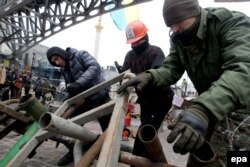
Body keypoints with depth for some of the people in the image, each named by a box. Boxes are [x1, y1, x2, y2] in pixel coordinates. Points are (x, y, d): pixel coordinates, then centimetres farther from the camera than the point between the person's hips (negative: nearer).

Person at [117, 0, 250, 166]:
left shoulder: (231, 22, -22)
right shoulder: (179, 40, -2)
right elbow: (171, 69, -5)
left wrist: (203, 109, -53)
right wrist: (150, 75, -29)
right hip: (211, 108, 6)